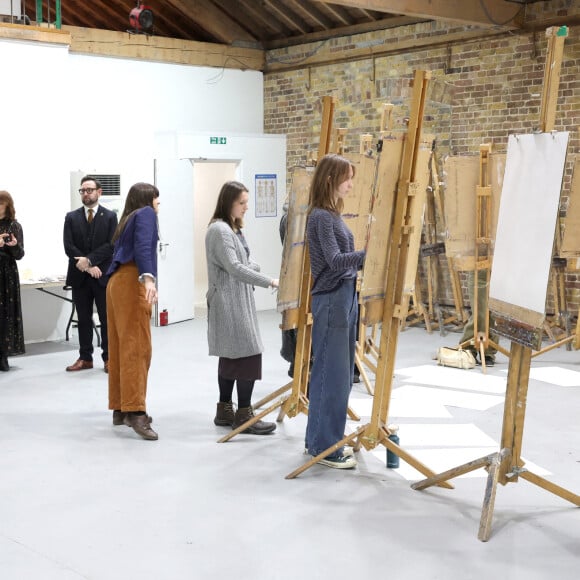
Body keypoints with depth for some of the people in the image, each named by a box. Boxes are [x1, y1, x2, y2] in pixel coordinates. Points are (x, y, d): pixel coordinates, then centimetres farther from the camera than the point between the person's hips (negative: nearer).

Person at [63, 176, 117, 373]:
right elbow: (69, 246, -2)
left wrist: (89, 259, -16)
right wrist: (88, 267, -12)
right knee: (83, 319, 8)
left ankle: (108, 358, 9)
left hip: (103, 275, -2)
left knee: (106, 318, 2)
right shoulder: (71, 217, 8)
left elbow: (111, 245, -7)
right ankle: (85, 358, 15)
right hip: (80, 276, 2)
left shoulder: (110, 216, 3)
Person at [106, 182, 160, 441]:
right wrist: (148, 277, -30)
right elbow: (142, 246, -16)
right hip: (132, 281, -9)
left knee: (121, 347, 9)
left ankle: (121, 408, 13)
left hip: (117, 282, 9)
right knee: (137, 347, -14)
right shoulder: (146, 213, 3)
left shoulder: (128, 219, 28)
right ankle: (135, 411, -20)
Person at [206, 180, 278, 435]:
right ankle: (244, 414, -5)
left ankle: (225, 411, 19)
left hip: (236, 302, 10)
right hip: (229, 303, -10)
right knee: (249, 355, -11)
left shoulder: (232, 229, 17)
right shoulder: (219, 230, -15)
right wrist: (270, 281, -23)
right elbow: (234, 268, -22)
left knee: (231, 356, 12)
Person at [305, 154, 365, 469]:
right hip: (331, 301, -10)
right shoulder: (321, 217, -14)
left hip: (345, 298, 10)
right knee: (331, 374, -4)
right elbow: (335, 260, -23)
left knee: (341, 373, 14)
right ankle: (324, 447, 5)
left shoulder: (333, 214, 15)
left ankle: (322, 440, 24)